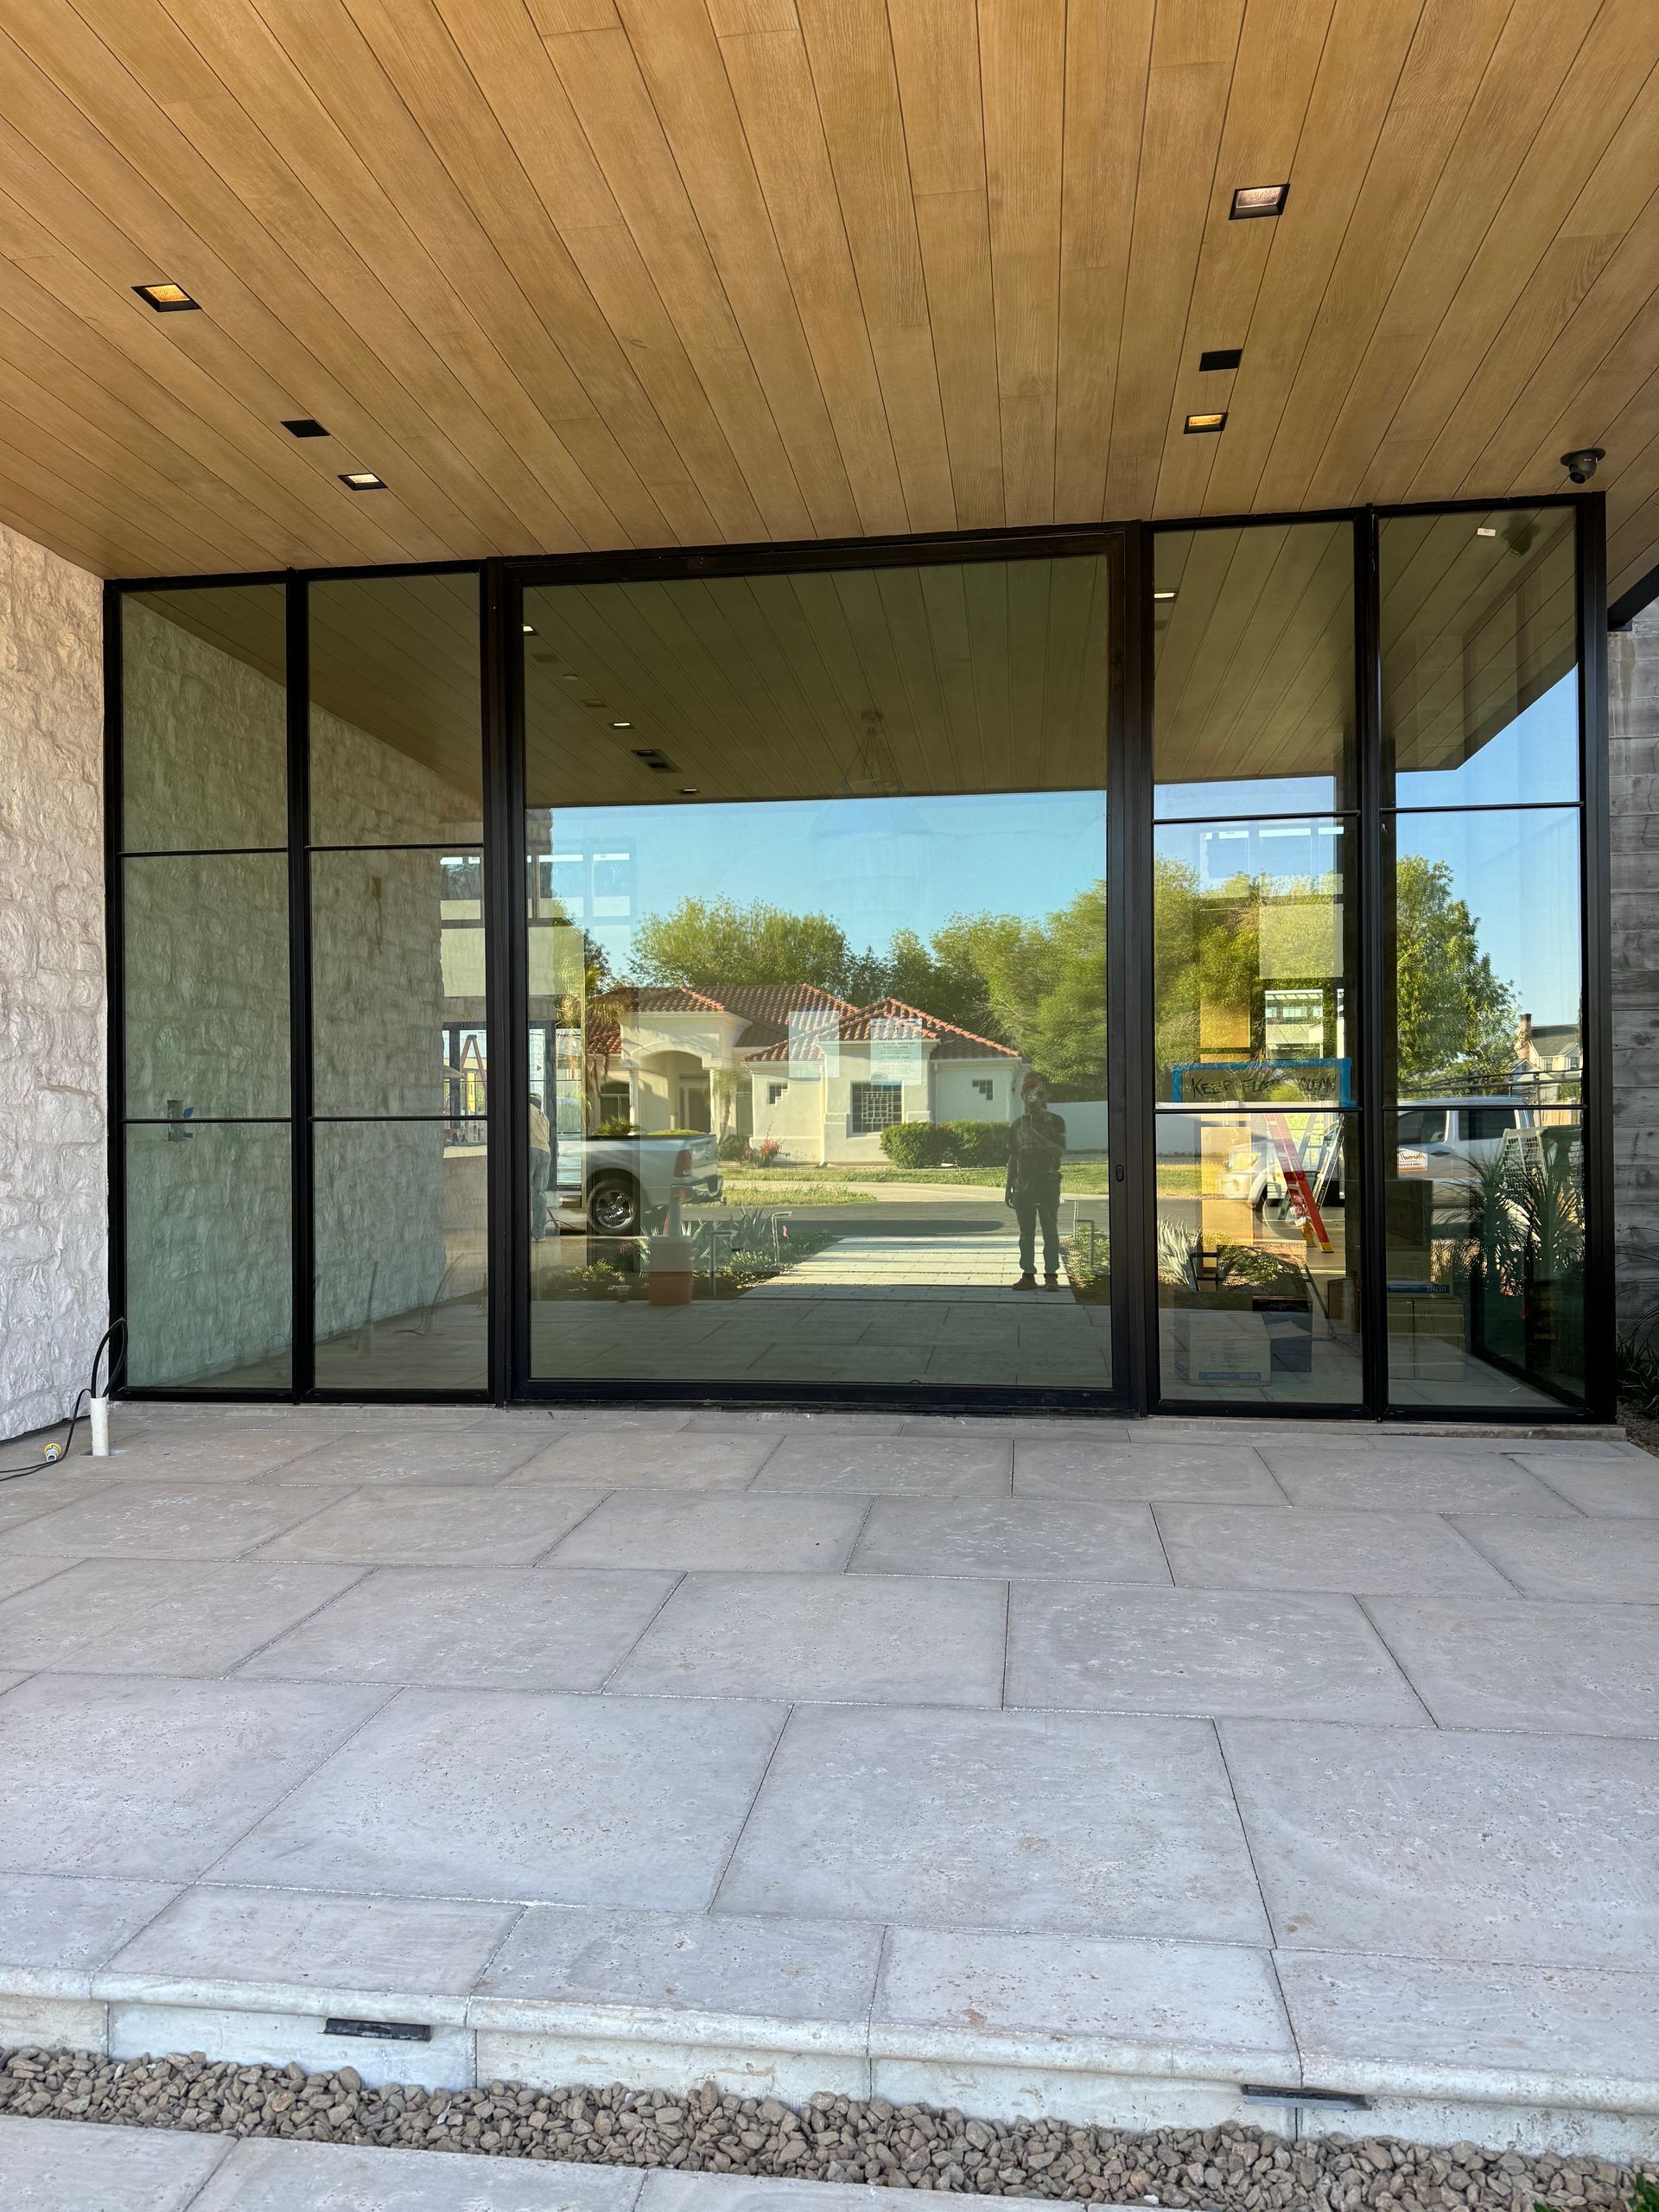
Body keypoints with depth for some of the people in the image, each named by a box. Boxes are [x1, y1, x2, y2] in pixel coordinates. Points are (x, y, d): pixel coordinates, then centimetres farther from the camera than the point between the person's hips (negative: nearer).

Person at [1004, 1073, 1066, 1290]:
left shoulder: (1055, 1122, 3)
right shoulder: (1018, 1125, 13)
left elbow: (1061, 1152, -8)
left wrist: (1037, 1137, -18)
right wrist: (1008, 1188, 12)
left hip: (1048, 1183, -3)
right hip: (1023, 1184, 3)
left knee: (1050, 1230, -3)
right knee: (1026, 1233, 4)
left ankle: (1051, 1275, 1)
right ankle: (1028, 1274, 8)